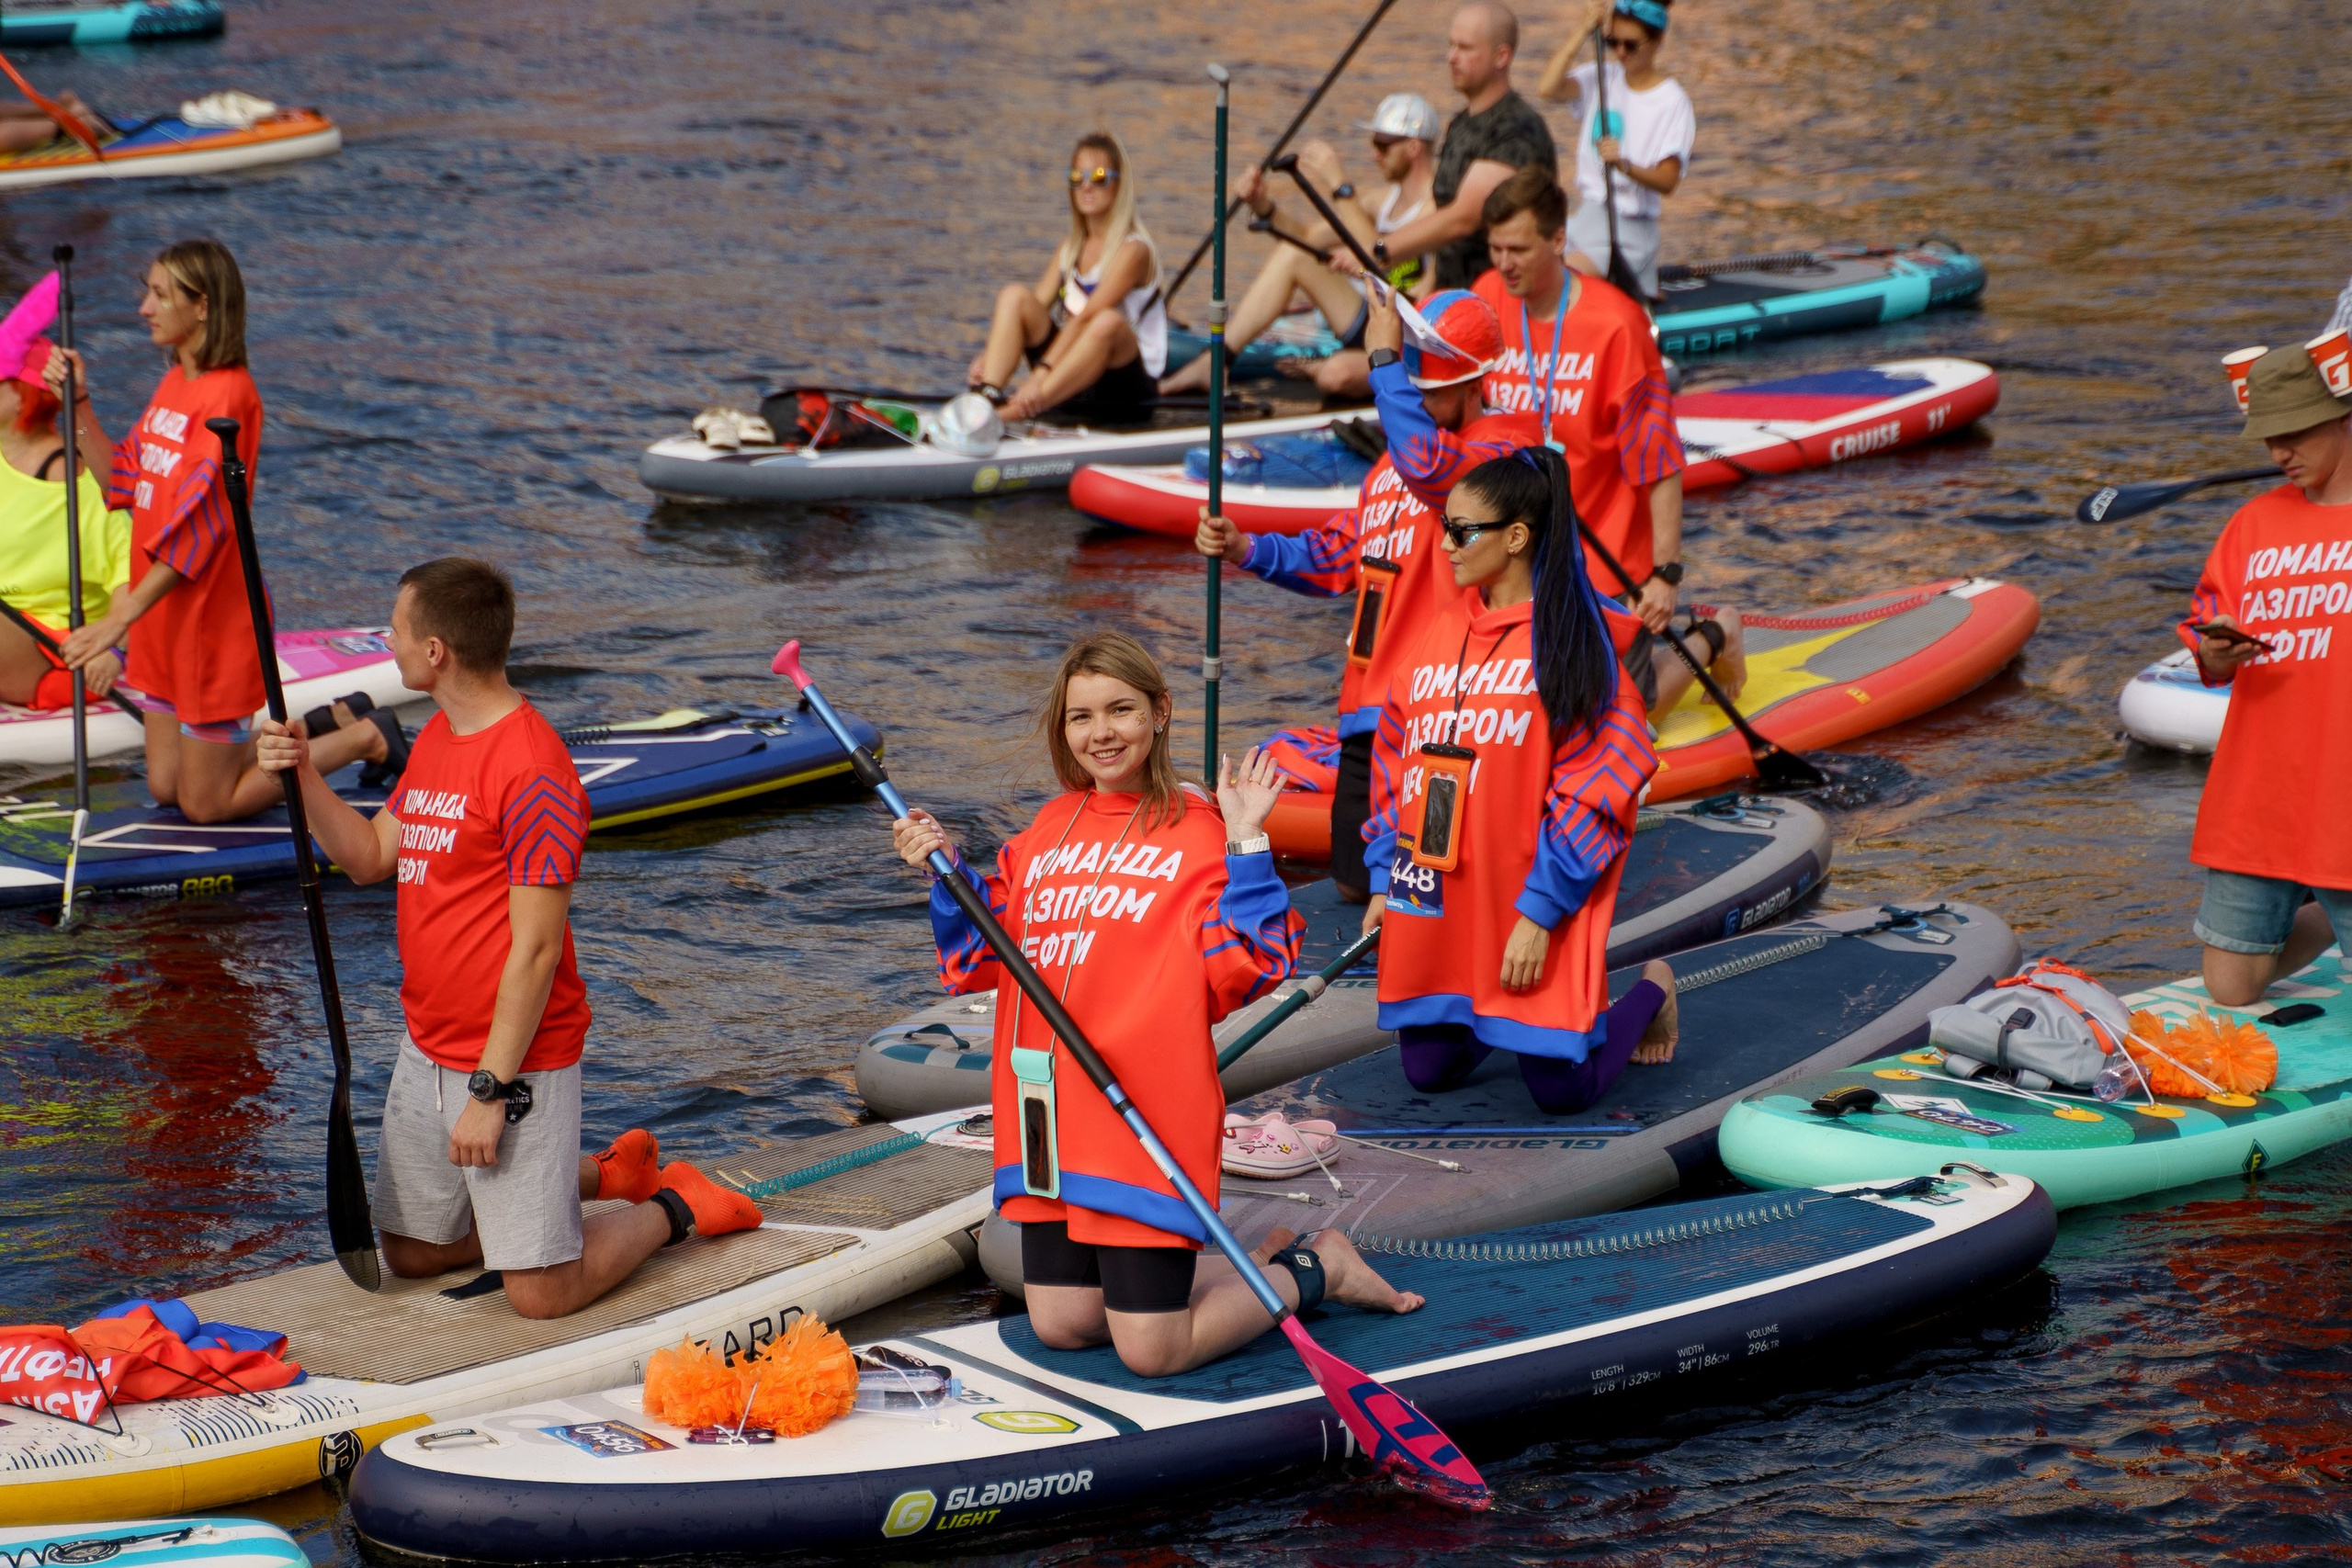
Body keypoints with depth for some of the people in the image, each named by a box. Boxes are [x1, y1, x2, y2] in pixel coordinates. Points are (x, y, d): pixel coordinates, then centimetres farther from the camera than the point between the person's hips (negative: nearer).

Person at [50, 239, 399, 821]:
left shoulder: (227, 393, -20)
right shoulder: (173, 384, 9)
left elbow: (196, 525, -25)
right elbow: (123, 484, 13)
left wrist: (119, 619, -28)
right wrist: (79, 405, 5)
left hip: (212, 616, -9)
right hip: (164, 619, 9)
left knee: (207, 805, 0)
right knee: (166, 787, 16)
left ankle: (365, 738, 14)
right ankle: (328, 725, 28)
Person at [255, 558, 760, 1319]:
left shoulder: (533, 771, -21)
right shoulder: (435, 741, 10)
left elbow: (536, 950, -21)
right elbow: (369, 857, 14)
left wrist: (490, 1091, -21)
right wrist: (305, 777, -1)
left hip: (514, 1058, -9)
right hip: (426, 1050, 9)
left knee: (541, 1293, -7)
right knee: (412, 1255, 17)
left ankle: (673, 1208, 20)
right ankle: (605, 1172, 31)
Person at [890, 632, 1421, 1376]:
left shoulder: (1198, 830, -5)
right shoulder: (1045, 834, 12)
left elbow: (1243, 971, -13)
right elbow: (980, 960, 15)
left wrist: (1245, 844, -18)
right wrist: (947, 870, 1)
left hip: (1147, 1116, -6)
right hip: (1046, 1117, 6)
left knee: (1151, 1353, -7)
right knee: (1062, 1327, 8)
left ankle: (1318, 1269, 18)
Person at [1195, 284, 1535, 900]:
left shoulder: (1503, 450, -10)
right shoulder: (1394, 461, 18)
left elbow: (1427, 463, -32)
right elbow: (1334, 560, 18)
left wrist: (1384, 358, -27)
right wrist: (1245, 549, 2)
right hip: (1369, 712, 9)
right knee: (1358, 883, 15)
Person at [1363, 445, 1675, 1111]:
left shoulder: (1576, 641, -10)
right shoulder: (1440, 633, 9)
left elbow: (1596, 786, -13)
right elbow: (1395, 760, 15)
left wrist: (1540, 912, -17)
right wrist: (1384, 882, 9)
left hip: (1532, 906, -6)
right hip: (1436, 902, 6)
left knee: (1562, 1090, -2)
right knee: (1429, 1071, 7)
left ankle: (1651, 993, 27)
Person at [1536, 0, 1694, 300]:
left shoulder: (1672, 101, -6)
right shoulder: (1601, 78, 5)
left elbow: (1667, 182, -14)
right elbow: (1547, 89, -15)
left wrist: (1624, 164, -33)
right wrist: (1583, 29, -14)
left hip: (1630, 228, -6)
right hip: (1586, 216, 6)